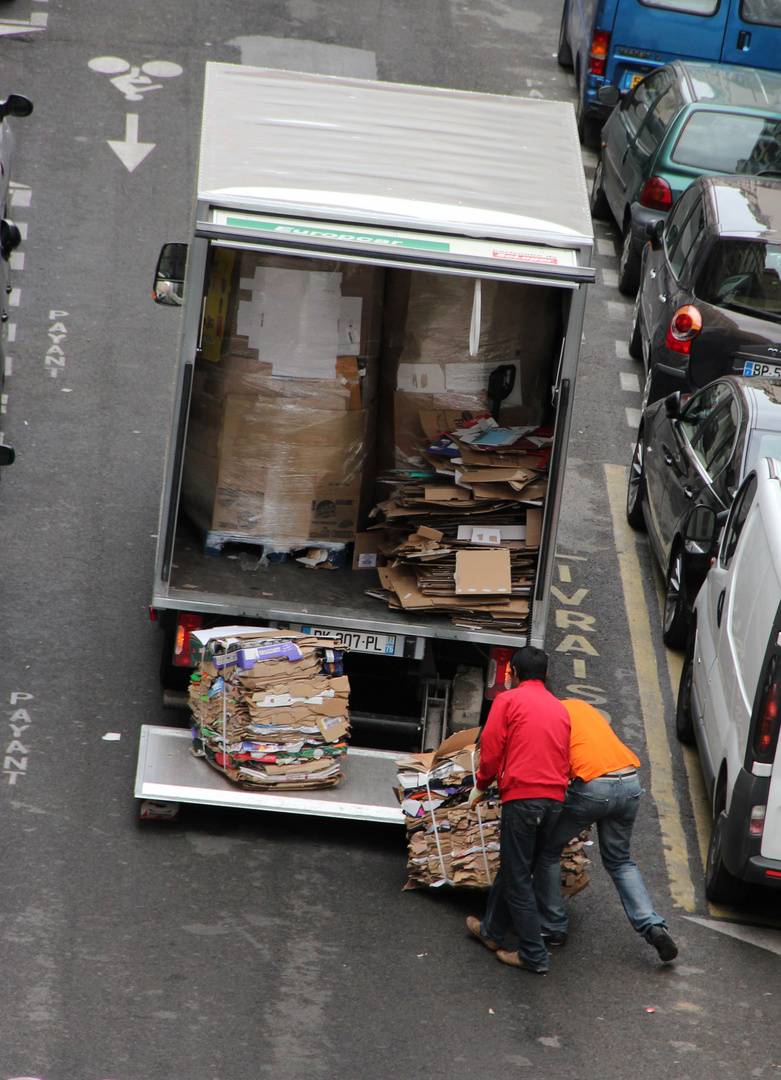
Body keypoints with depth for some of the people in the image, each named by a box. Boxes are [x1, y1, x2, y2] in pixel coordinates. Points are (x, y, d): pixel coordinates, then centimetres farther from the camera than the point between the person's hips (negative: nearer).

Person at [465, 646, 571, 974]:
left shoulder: (508, 701, 0)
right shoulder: (560, 708, 17)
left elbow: (491, 750, -3)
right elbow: (565, 758, 17)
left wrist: (480, 786, 13)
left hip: (521, 795, -6)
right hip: (555, 798, 6)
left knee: (517, 877, 0)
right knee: (514, 869, 21)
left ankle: (534, 955, -1)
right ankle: (493, 930, 35)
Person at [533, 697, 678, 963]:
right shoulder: (581, 706, 27)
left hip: (593, 786, -7)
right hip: (630, 784, 7)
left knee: (547, 849, 15)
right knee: (620, 861, 21)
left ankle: (552, 927, 21)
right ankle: (653, 926, 3)